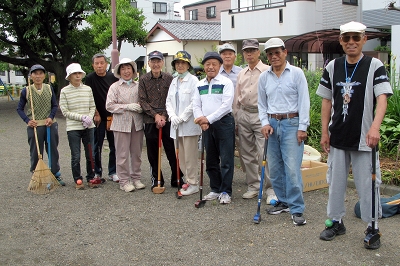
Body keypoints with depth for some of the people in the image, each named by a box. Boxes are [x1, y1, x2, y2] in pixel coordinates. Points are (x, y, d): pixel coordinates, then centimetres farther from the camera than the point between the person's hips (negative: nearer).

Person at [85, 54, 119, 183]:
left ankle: (113, 172, 15)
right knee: (97, 146, 4)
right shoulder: (90, 78, -3)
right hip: (98, 117, -2)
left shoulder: (113, 77, 3)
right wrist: (96, 114, -8)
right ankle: (97, 172, 16)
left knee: (114, 146, 5)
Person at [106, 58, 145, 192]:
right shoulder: (115, 87, 0)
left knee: (137, 152, 10)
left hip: (137, 122, 3)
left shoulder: (138, 85, 7)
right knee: (122, 154, 1)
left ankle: (136, 178, 23)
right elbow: (109, 106, -6)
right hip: (122, 123, -3)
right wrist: (128, 107, -14)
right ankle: (124, 181, 11)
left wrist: (141, 107, -7)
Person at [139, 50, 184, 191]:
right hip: (150, 121, 1)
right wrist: (155, 115, -10)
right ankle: (156, 180, 20)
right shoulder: (143, 80, 3)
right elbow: (142, 101, -1)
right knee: (153, 153, 7)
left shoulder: (169, 78, 3)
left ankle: (177, 179, 15)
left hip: (167, 120, 0)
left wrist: (164, 116, -9)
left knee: (172, 151, 2)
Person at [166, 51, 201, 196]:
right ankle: (188, 180, 22)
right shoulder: (174, 81, 15)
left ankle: (193, 184, 5)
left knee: (190, 156, -4)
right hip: (176, 124, 7)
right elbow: (168, 101, 13)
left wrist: (182, 117, -14)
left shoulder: (193, 80, -7)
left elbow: (194, 103, -14)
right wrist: (172, 116, -4)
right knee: (181, 156, 11)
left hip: (189, 124, -7)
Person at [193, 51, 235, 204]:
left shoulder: (226, 83, -5)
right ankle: (215, 190, 23)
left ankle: (226, 192, 6)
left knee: (226, 159, -3)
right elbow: (196, 105, 10)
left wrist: (208, 118, -17)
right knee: (211, 160, 12)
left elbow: (226, 105, -14)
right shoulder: (200, 85, 12)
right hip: (207, 125, 6)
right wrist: (201, 120, -8)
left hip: (224, 123, -6)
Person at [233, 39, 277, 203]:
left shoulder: (267, 71, -2)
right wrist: (236, 121, 16)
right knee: (247, 154, 10)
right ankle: (253, 186, 22)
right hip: (243, 115, 6)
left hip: (261, 115, -6)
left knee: (264, 154, -11)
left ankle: (271, 189, -1)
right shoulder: (241, 74, 16)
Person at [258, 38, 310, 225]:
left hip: (291, 123, -4)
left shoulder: (296, 73, -3)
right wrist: (265, 123, -2)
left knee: (292, 167, -9)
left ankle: (297, 209, 0)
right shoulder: (264, 77, 8)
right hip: (272, 124, 5)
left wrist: (302, 127, -9)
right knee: (274, 167, 9)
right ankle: (283, 202, 25)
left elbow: (304, 101, -4)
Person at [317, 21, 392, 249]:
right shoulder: (333, 66, 6)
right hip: (338, 137, 4)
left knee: (367, 184, 3)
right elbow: (327, 101, 10)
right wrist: (325, 131, 5)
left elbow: (382, 98, -18)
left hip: (364, 138, -4)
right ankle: (336, 222, 29)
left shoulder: (375, 66, -6)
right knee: (336, 181, 13)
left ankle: (372, 228, 18)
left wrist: (375, 126, -34)